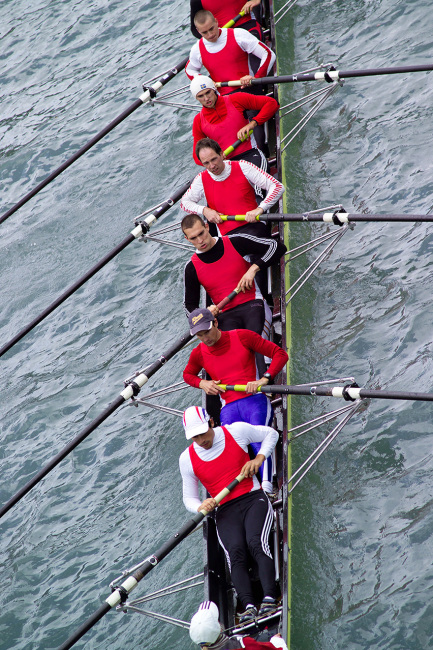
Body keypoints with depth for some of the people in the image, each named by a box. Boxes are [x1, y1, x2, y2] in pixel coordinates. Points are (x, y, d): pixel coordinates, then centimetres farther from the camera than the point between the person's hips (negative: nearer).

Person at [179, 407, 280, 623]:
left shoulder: (236, 431, -1)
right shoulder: (187, 459, 3)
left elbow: (271, 434, 15)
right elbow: (189, 498, 11)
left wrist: (258, 459, -2)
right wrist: (201, 507, -13)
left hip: (253, 499, -1)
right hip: (225, 511, 1)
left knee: (256, 542, -30)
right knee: (235, 551, -28)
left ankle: (270, 599, -41)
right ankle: (248, 606, -41)